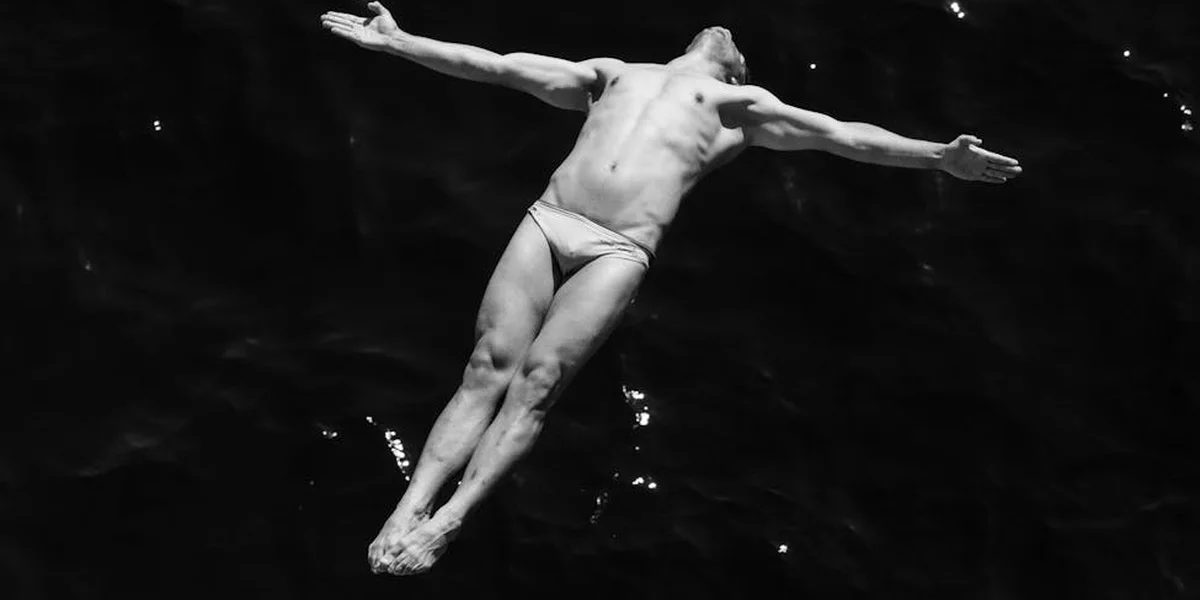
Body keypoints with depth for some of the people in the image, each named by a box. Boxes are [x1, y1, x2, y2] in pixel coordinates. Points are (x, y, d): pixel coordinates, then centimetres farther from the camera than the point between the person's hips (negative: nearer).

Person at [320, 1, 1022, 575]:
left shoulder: (740, 103, 23)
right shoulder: (613, 74, 30)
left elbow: (838, 134, 15)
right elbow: (497, 65, 29)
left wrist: (939, 156, 5)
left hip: (621, 251, -2)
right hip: (546, 221, 3)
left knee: (538, 380, -18)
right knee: (490, 366, -13)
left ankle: (447, 521, -26)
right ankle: (410, 506, -21)